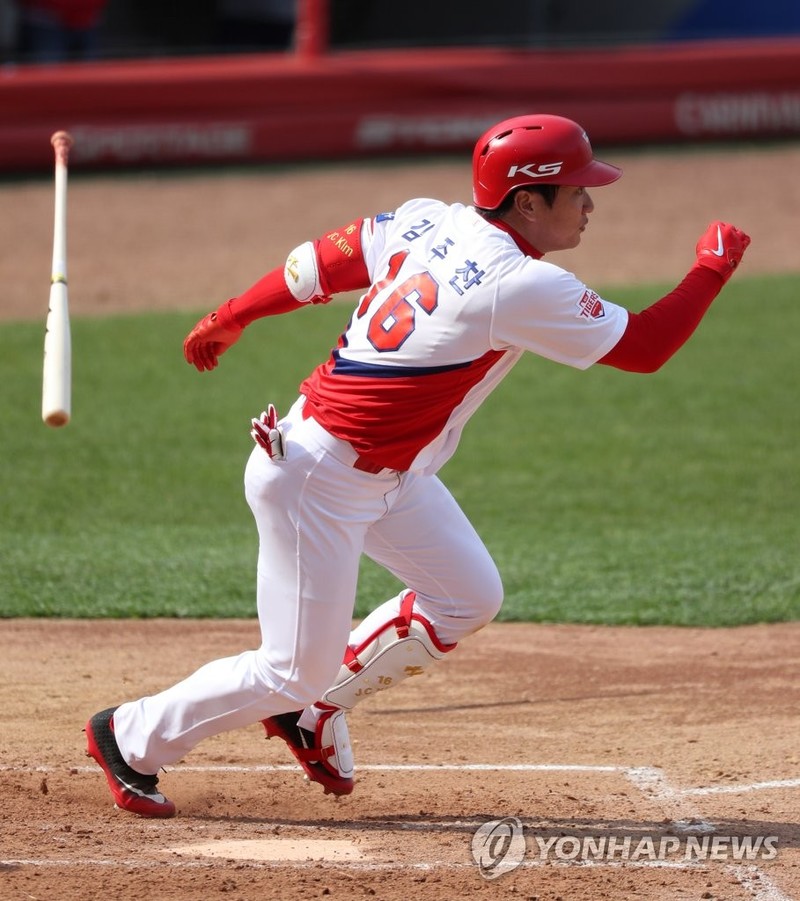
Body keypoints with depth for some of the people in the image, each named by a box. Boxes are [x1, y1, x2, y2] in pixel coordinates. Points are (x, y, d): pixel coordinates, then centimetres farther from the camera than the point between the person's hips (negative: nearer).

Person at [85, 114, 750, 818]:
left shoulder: (431, 223, -2)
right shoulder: (519, 286, -25)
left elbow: (322, 262, 7)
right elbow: (644, 347, -19)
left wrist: (230, 318, 20)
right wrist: (713, 268, -6)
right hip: (320, 480, -10)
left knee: (468, 599, 13)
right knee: (295, 671, 1)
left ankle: (315, 712, 26)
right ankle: (132, 740, 19)